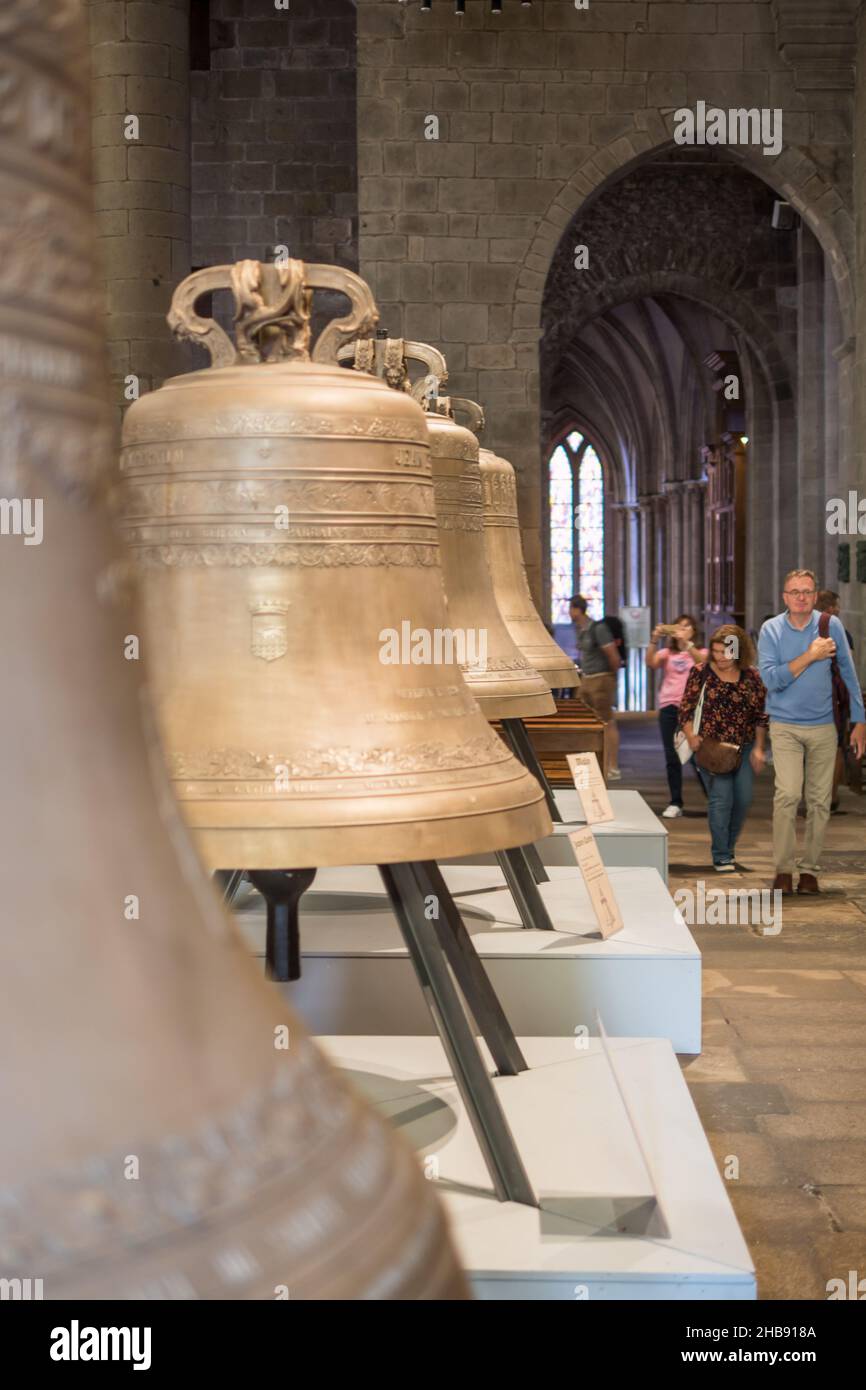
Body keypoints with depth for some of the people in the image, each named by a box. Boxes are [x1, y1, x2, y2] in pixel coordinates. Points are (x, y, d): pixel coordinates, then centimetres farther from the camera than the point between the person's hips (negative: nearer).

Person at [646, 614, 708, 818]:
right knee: (672, 758, 1)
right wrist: (654, 640, -22)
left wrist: (686, 642, -28)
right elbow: (651, 663, -7)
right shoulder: (667, 653, 13)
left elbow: (702, 661, -16)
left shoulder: (700, 652, 9)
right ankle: (675, 803, 7)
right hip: (669, 707, 2)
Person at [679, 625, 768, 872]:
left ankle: (729, 848, 23)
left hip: (744, 748, 3)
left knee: (743, 799, 1)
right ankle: (721, 857, -3)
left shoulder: (752, 677, 6)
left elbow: (761, 716, 9)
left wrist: (759, 748, 3)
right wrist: (691, 736, -17)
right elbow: (686, 709, -1)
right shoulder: (701, 673, -1)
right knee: (721, 798, -12)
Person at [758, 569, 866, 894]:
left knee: (820, 801, 4)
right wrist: (810, 656, -14)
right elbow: (770, 679, -11)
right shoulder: (771, 630, -1)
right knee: (788, 795, -17)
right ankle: (783, 869, -9)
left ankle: (809, 870, 14)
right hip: (785, 727, -2)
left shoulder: (831, 626, 2)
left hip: (824, 727, 2)